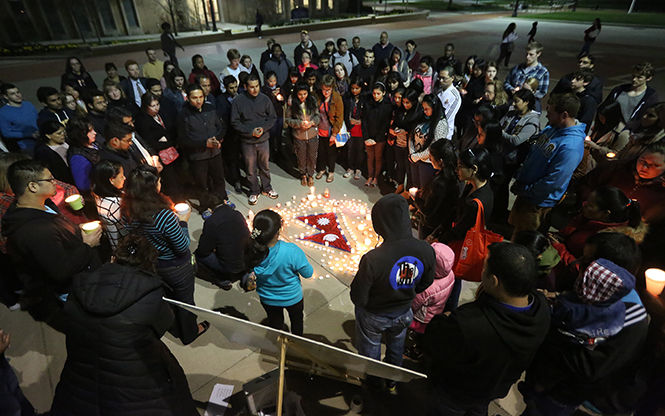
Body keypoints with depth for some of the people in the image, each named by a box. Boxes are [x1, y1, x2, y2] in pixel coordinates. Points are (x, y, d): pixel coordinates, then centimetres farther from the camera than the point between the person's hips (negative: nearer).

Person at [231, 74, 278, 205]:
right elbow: (235, 122, -9)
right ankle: (254, 191, 29)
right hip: (247, 142, -2)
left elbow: (272, 117, 3)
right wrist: (251, 131, -18)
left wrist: (264, 128, -14)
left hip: (264, 140, 2)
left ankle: (266, 187, 38)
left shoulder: (265, 99, -4)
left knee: (265, 166, 17)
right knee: (251, 169, 10)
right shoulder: (239, 101, -10)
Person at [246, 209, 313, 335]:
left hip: (267, 299, 2)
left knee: (274, 323, 32)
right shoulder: (292, 251, -40)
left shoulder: (250, 249, -31)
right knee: (296, 319, 32)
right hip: (292, 297, -2)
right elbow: (308, 273, -24)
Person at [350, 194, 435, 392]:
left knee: (370, 353, 28)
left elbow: (358, 298, -26)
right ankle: (392, 382, 60)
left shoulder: (372, 259, -40)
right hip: (403, 314, 4)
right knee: (396, 348, 34)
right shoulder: (427, 251, -25)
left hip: (373, 316, -4)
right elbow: (425, 284, -6)